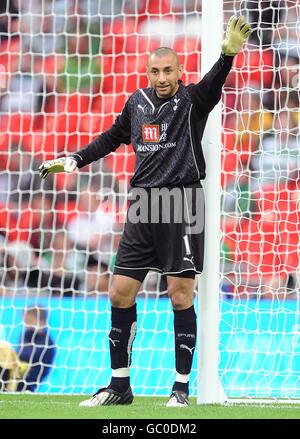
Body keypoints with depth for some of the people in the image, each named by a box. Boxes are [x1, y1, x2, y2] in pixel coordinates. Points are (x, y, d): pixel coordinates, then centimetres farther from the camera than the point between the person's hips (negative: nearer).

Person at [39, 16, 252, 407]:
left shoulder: (192, 100, -3)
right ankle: (120, 385, 15)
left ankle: (181, 387, 6)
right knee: (120, 293, 4)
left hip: (182, 202, -5)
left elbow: (213, 83, -26)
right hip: (143, 205, 5)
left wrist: (228, 54, -45)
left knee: (180, 296, -4)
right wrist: (74, 161, 23)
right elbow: (113, 137, 28)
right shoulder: (138, 102, 11)